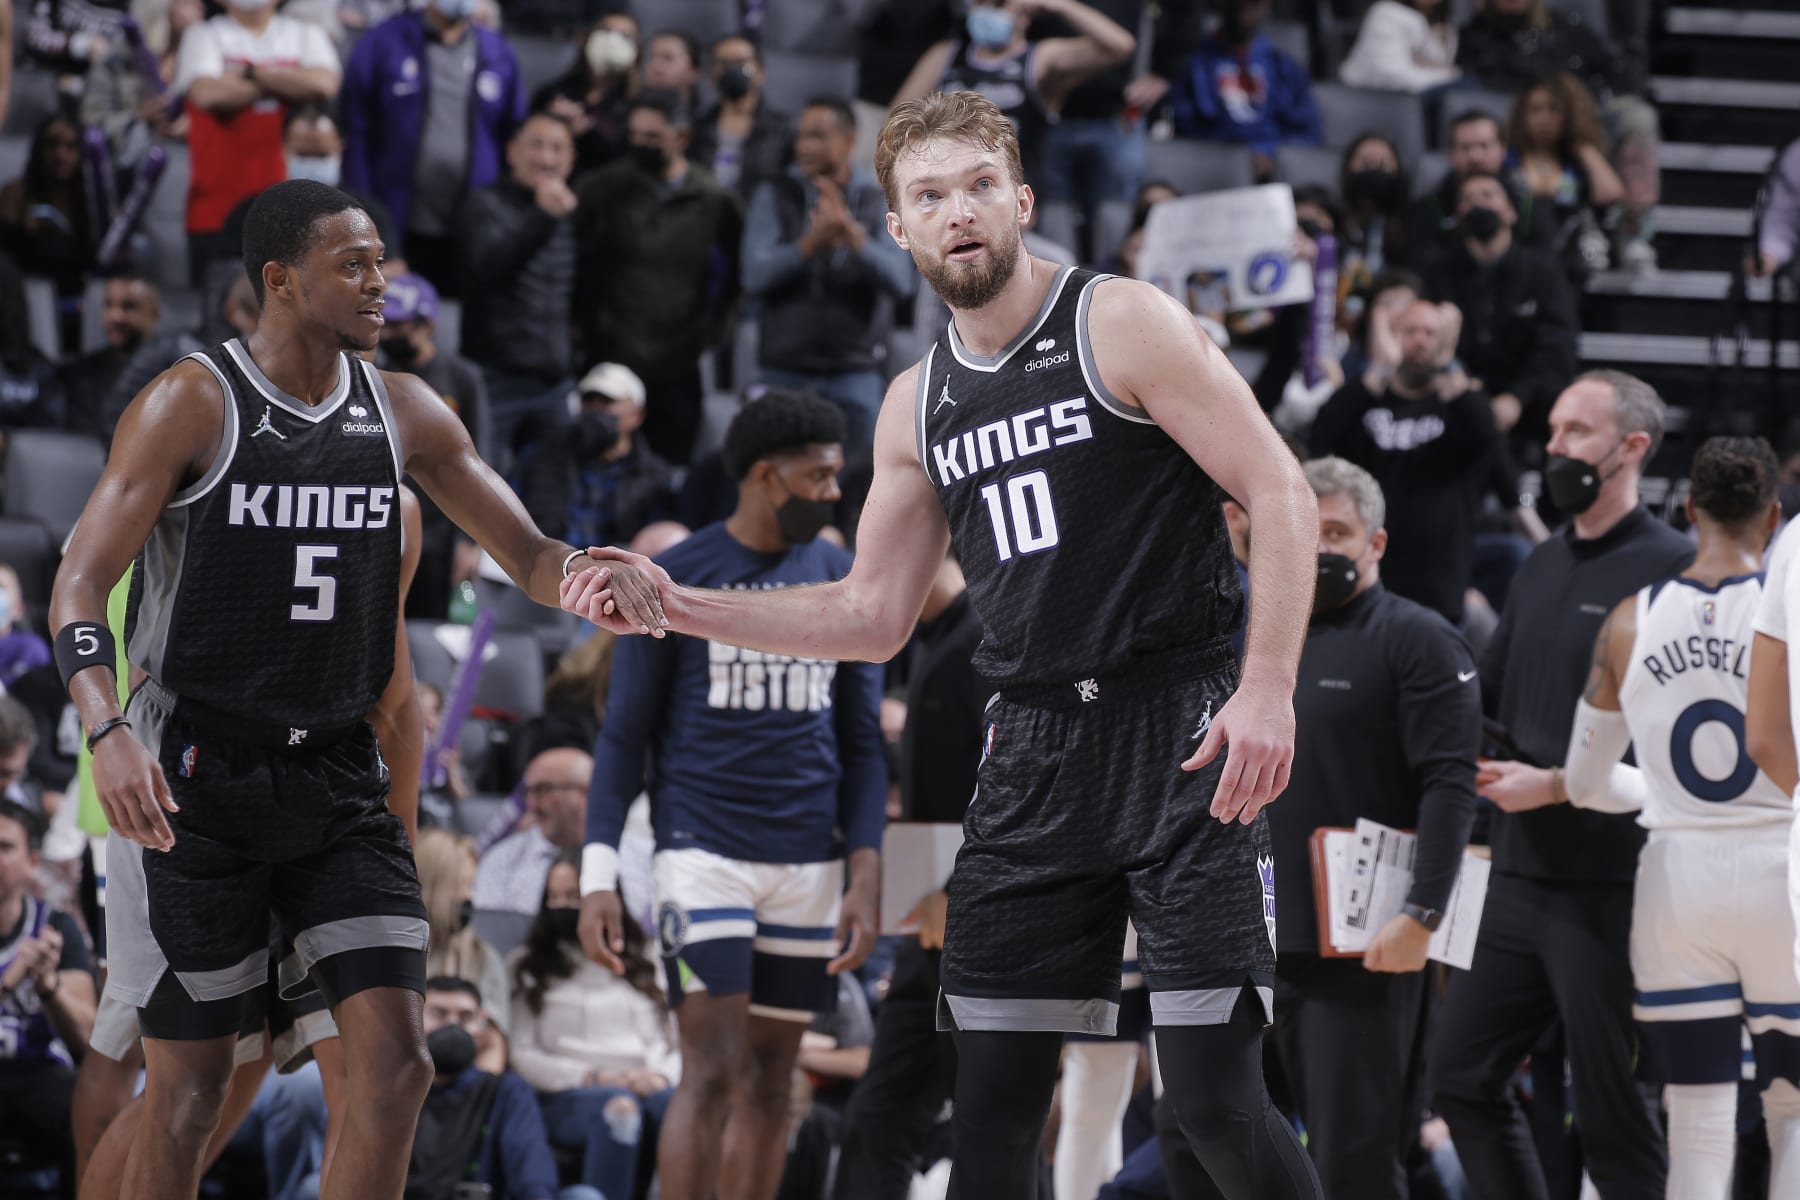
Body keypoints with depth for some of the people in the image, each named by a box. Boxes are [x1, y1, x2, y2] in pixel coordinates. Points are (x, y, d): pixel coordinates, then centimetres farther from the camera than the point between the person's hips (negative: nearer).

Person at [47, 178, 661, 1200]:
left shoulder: (402, 413, 5)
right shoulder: (193, 404, -10)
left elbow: (529, 555, 9)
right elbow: (80, 588, -13)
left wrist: (590, 575, -16)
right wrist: (107, 735, -30)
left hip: (339, 776, 5)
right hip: (196, 778, -4)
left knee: (396, 1065, -6)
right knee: (192, 1085, 0)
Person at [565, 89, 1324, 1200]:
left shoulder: (1119, 325, -6)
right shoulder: (919, 406, 14)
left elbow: (1283, 497, -10)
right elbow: (874, 616, 19)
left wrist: (1268, 690, -20)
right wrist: (683, 609, 9)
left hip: (1182, 733, -6)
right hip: (1036, 753, 6)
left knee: (1215, 1097, -11)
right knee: (991, 1100, 3)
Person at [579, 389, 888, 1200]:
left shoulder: (843, 579, 9)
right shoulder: (675, 579, -2)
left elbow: (862, 741, 12)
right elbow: (624, 735, 0)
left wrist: (864, 878, 3)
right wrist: (599, 875, -9)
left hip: (810, 862, 4)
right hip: (704, 851, -4)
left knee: (769, 1081, 6)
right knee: (713, 1071, -12)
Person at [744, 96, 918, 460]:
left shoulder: (880, 202, 2)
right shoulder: (775, 197, 3)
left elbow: (901, 282, -10)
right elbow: (755, 276, -9)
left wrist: (854, 236, -26)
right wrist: (812, 242, -25)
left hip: (856, 373, 0)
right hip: (785, 369, 0)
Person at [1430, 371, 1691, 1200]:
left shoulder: (1671, 569, -10)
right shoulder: (1542, 567, 16)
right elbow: (1485, 698, 26)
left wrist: (1556, 784, -19)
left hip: (1606, 888, -8)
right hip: (1520, 875, 8)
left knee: (1612, 1117, -4)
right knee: (1462, 1076, 9)